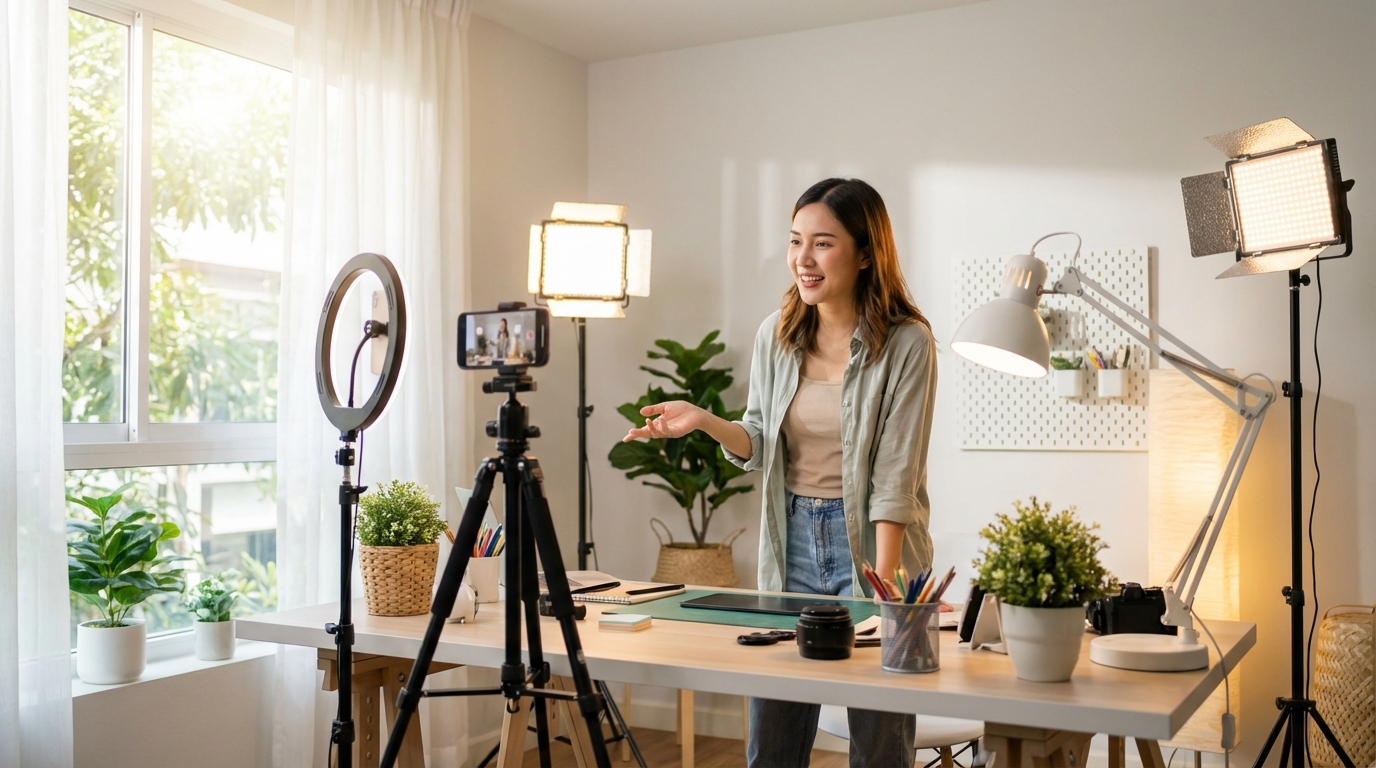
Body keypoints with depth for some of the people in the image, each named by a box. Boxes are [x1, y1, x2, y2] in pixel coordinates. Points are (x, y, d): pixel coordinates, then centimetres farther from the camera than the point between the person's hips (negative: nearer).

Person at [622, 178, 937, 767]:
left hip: (872, 541, -4)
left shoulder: (906, 343, -12)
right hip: (792, 541, 5)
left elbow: (894, 478, -15)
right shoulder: (776, 334, 2)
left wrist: (881, 587, -20)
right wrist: (705, 422, -8)